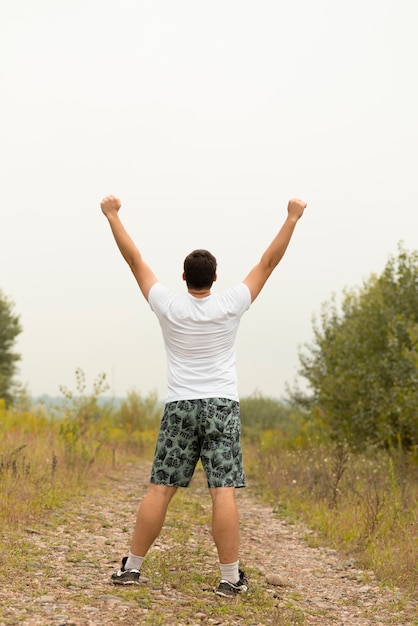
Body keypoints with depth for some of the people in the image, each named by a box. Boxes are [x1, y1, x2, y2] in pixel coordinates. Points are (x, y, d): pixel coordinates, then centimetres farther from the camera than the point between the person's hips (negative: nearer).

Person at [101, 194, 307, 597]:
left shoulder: (168, 306, -2)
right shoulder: (230, 306, -4)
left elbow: (135, 260, 6)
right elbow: (268, 262, 1)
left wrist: (112, 215, 13)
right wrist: (292, 218, 7)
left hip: (179, 408, 2)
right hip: (222, 406, -1)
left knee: (160, 489, 4)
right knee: (223, 492, -7)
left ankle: (132, 567, 8)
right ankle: (230, 578, -7)